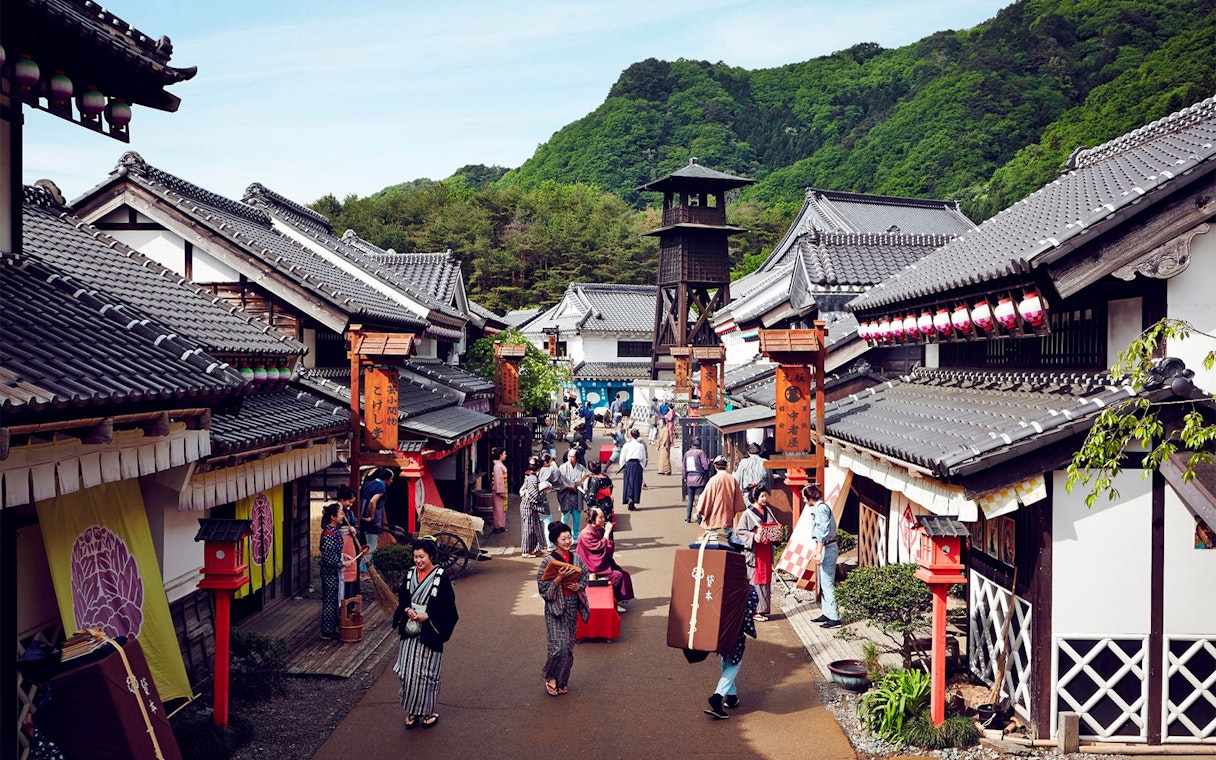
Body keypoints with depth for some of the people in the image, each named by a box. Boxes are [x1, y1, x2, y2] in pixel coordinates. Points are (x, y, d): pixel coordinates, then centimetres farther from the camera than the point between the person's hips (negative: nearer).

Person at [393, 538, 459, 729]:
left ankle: (428, 711, 17)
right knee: (409, 672, 3)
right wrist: (407, 611, -10)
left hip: (429, 632, -4)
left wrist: (427, 615, -18)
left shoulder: (441, 577, -8)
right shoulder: (410, 574, 5)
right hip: (410, 631, 4)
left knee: (427, 673, 3)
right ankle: (412, 710, 17)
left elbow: (447, 604, -9)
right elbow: (402, 598, 11)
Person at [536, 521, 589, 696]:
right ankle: (550, 677, 13)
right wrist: (559, 578, -23)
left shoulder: (576, 558, 2)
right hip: (555, 607, -5)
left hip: (572, 606, 5)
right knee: (558, 646, -10)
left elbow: (584, 578, 13)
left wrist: (578, 586, -8)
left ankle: (561, 681, 24)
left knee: (568, 647, 10)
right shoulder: (548, 562, -11)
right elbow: (543, 588, -11)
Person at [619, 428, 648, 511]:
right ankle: (633, 503, 4)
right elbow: (643, 458, 3)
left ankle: (629, 499, -11)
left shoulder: (626, 445, -1)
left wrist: (622, 467, 14)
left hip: (628, 464, 0)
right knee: (636, 484, 5)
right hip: (638, 465, 0)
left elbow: (622, 458, 3)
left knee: (628, 483, 7)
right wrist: (643, 467, 14)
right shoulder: (641, 445, -1)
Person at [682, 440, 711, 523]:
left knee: (690, 499, 14)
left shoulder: (687, 453, 8)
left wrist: (685, 478, 20)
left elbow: (684, 467, 12)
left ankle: (688, 518, 15)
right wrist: (709, 460, 6)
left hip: (689, 479, 5)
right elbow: (706, 465, -14)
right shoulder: (700, 452, -9)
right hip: (699, 479, -5)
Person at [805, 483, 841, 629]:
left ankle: (834, 618, -7)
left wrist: (819, 552, -23)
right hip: (825, 548, 11)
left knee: (827, 583, -9)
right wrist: (816, 549, 31)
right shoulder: (818, 507, 16)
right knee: (823, 583, 15)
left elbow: (822, 531, -22)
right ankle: (827, 614, 21)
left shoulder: (821, 508, -15)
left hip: (827, 549, -11)